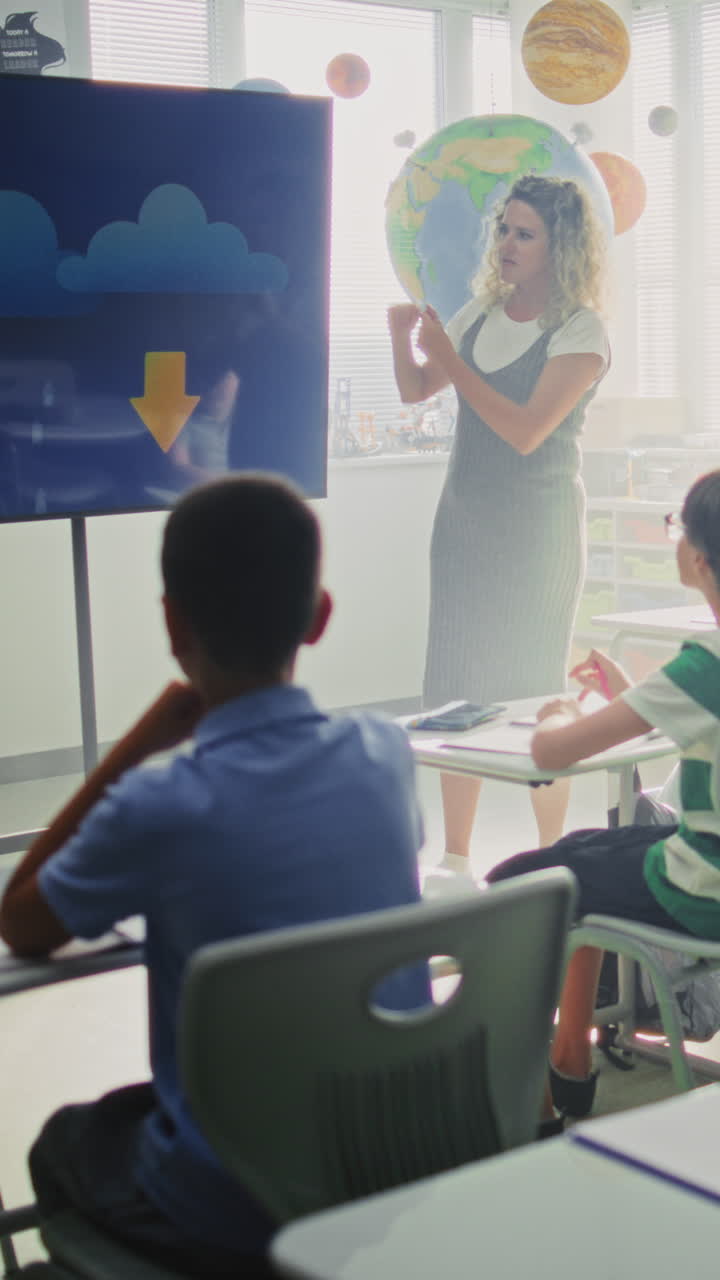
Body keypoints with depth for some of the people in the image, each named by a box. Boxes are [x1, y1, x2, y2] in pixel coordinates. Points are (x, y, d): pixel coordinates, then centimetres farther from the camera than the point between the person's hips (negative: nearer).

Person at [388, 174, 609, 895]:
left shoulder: (580, 331, -10)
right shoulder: (483, 311, 9)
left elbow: (526, 431, -20)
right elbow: (415, 392, 14)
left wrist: (449, 359, -21)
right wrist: (403, 337, -6)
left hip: (538, 527, -6)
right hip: (464, 517, 6)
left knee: (533, 691, -1)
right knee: (455, 687, 6)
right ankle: (455, 858, 14)